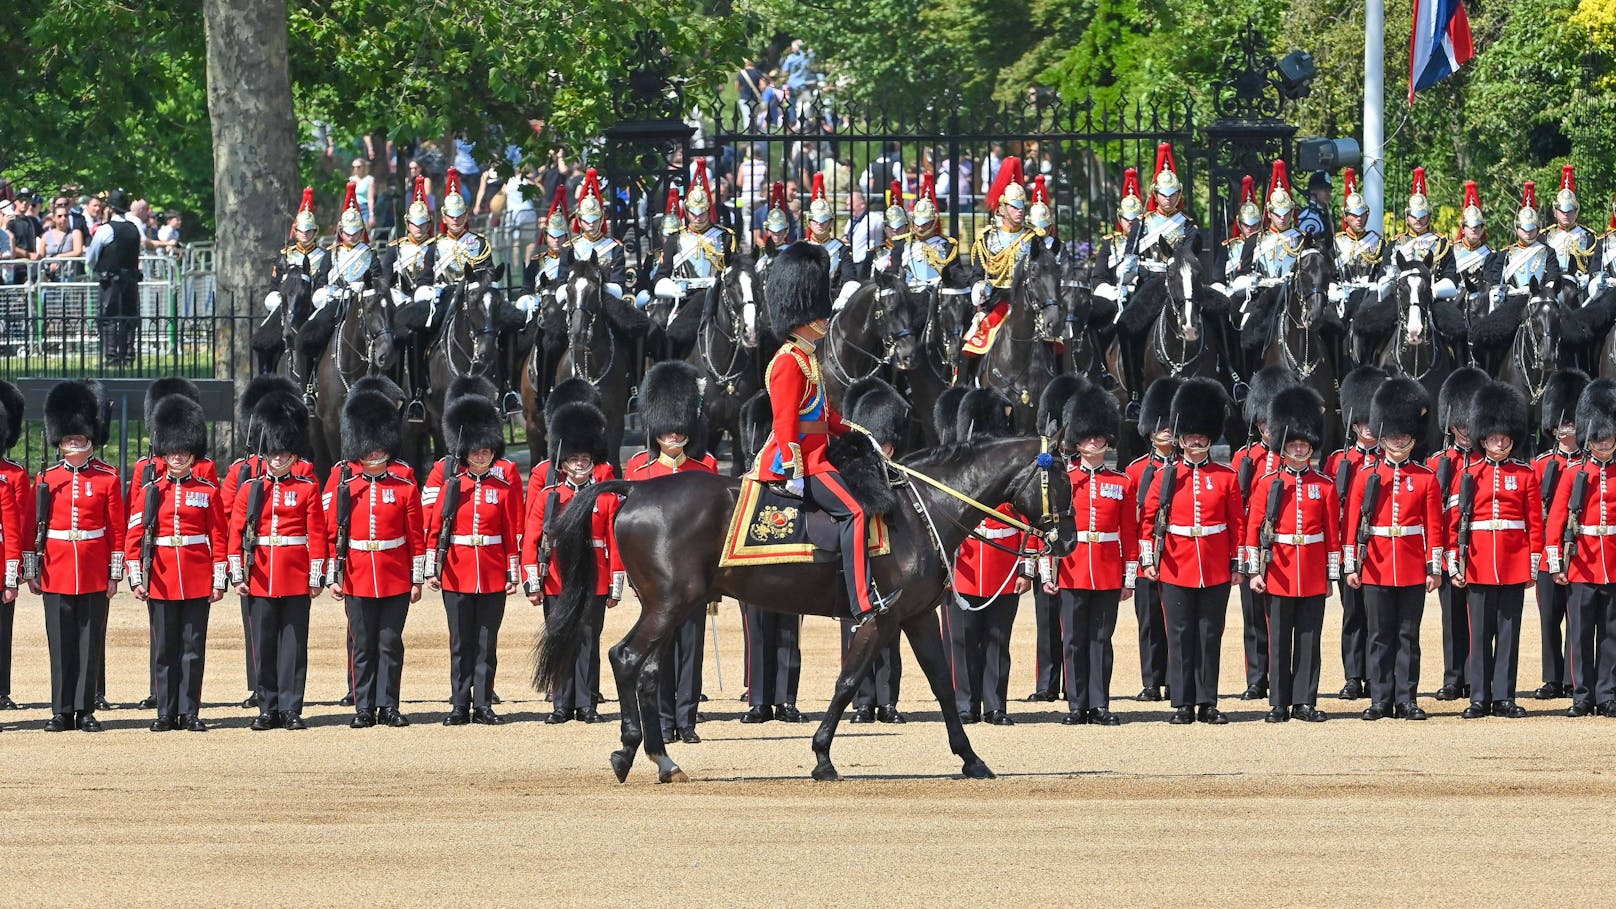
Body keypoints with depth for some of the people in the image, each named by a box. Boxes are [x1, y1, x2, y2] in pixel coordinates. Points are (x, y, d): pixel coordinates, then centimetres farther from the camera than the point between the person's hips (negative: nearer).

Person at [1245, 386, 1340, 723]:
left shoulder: (1325, 486, 5)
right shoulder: (1268, 484, 3)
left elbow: (1333, 533, 7)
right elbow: (1254, 529, 2)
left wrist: (1331, 575, 3)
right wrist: (1255, 570, -5)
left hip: (1313, 577, 1)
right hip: (1279, 575, -1)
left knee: (1309, 640, 3)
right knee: (1279, 641, 2)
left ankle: (1305, 702, 8)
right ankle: (1279, 704, 6)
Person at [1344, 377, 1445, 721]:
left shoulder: (1426, 478, 4)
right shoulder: (1367, 475, 3)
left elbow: (1434, 525, 4)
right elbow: (1352, 522, 2)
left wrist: (1434, 567, -1)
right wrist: (1350, 565, -2)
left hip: (1413, 571, 0)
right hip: (1376, 569, 0)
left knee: (1408, 636, 4)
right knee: (1380, 637, 4)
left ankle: (1406, 699, 7)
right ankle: (1380, 700, 8)